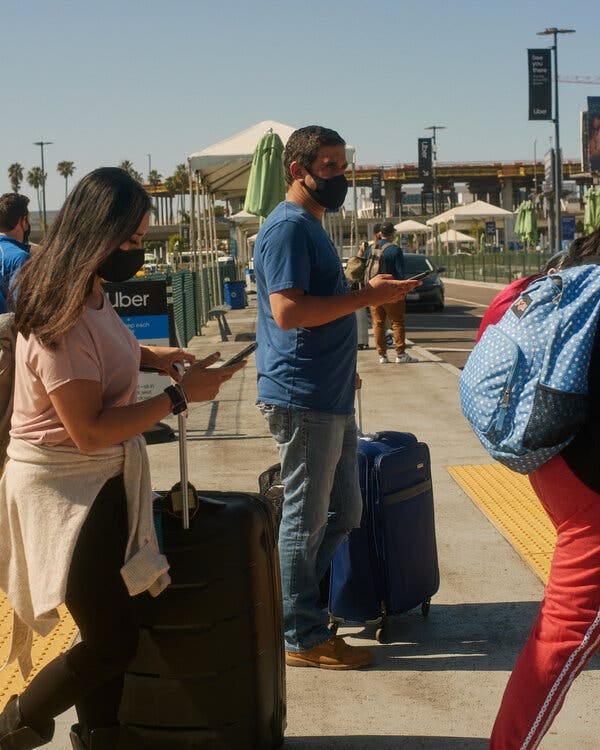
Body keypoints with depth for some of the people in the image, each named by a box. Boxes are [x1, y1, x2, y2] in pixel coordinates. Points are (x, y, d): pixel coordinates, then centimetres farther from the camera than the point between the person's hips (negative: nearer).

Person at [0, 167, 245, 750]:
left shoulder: (89, 293, 5)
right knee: (113, 642, -3)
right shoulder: (62, 318, -25)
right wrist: (179, 397, -21)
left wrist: (152, 356, 9)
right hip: (64, 489, -9)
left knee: (108, 629, 15)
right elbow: (89, 431, -26)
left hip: (104, 482, 9)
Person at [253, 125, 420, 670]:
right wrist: (367, 296, -20)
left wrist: (345, 370, 18)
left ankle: (286, 603, 28)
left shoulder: (312, 227, 18)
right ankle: (305, 639, 12)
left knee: (343, 512, 16)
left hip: (331, 397, 10)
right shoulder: (288, 227, -14)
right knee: (307, 518, 0)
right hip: (303, 399, -10)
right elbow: (288, 310, -25)